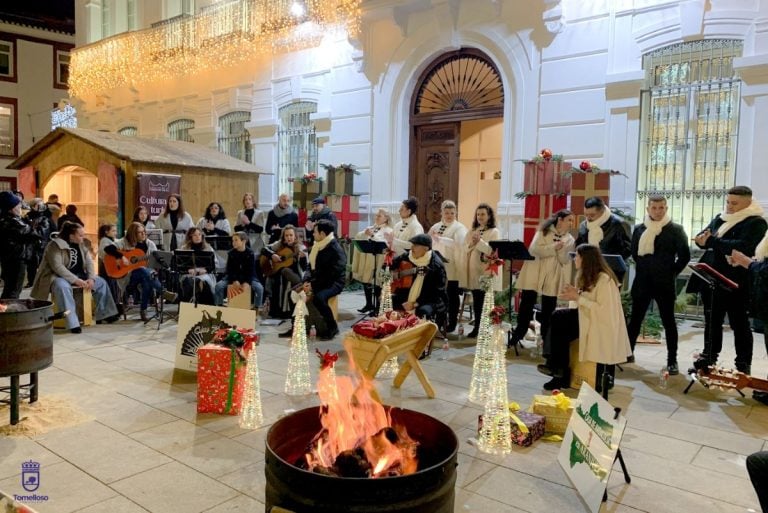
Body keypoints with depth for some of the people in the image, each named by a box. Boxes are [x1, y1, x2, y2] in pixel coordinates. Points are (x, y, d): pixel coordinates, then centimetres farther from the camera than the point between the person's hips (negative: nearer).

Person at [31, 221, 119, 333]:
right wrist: (75, 280, -32)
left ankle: (104, 314, 6)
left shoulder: (80, 245, 6)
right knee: (62, 286, -41)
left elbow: (89, 262, 3)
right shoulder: (55, 245, -18)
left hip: (78, 275, 8)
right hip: (57, 276, -8)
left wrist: (91, 278, -15)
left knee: (101, 282, -2)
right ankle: (73, 323, -42)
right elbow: (57, 267, -27)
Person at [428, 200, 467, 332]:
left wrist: (439, 238, -25)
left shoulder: (459, 228, -4)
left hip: (452, 268, -4)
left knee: (452, 295, 5)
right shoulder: (435, 227, 13)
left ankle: (452, 323, 16)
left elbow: (458, 243, -22)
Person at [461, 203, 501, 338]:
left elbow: (493, 251, -15)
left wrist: (479, 241, -22)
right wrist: (471, 244, -12)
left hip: (487, 272, -5)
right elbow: (464, 249, 7)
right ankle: (477, 327, 18)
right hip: (474, 271, 5)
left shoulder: (495, 232, -2)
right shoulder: (472, 231, 14)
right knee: (476, 301, 10)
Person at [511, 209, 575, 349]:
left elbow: (564, 261, -3)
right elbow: (534, 249, -15)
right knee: (526, 307, 3)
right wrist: (554, 247, -20)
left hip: (553, 279, 2)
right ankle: (516, 336, 15)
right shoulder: (543, 231, -1)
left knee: (548, 311, 7)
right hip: (534, 276, -2)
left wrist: (561, 249, -20)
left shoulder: (569, 240, 7)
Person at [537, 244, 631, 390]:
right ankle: (559, 371, -13)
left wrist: (578, 297, -22)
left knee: (561, 329, -21)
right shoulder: (589, 277, 11)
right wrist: (575, 293, -8)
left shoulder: (604, 279, -19)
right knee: (557, 317, -12)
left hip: (602, 324, -9)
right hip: (588, 316, 9)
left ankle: (561, 374, -3)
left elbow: (603, 310, -25)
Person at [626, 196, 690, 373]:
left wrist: (671, 273, -4)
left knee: (668, 322, 4)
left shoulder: (675, 229, -5)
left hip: (664, 283, -3)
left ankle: (672, 361, 12)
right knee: (635, 319, 11)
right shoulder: (639, 229, 5)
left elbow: (685, 255, -4)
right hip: (642, 282, 3)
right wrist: (644, 268, 10)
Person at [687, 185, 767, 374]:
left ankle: (743, 365, 16)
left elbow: (742, 246, -23)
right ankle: (709, 356, 26)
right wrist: (702, 239, -16)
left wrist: (711, 241, -27)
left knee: (739, 324, 6)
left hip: (735, 283, -6)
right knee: (712, 321, 15)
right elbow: (704, 236, 8)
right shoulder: (720, 218, 12)